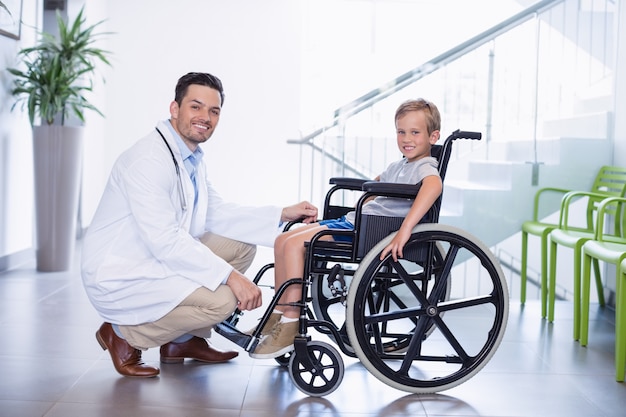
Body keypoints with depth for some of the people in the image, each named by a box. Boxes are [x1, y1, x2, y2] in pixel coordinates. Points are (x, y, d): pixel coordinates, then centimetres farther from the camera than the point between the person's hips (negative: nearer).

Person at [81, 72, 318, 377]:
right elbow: (165, 240, -29)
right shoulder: (149, 159, -23)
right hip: (118, 278, -10)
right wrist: (230, 276, -30)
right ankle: (124, 334, -3)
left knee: (241, 245, 9)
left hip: (156, 261, 10)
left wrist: (283, 215, 4)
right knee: (221, 299, -24)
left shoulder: (192, 157, 9)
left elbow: (217, 214, 11)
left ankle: (184, 340, 15)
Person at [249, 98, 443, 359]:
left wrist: (405, 228, -46)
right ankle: (279, 314, 12)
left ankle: (291, 326, -18)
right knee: (282, 240, 7)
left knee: (294, 244, -22)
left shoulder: (425, 167, -10)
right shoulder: (397, 167, 19)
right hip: (353, 220, 10)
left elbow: (434, 185, -36)